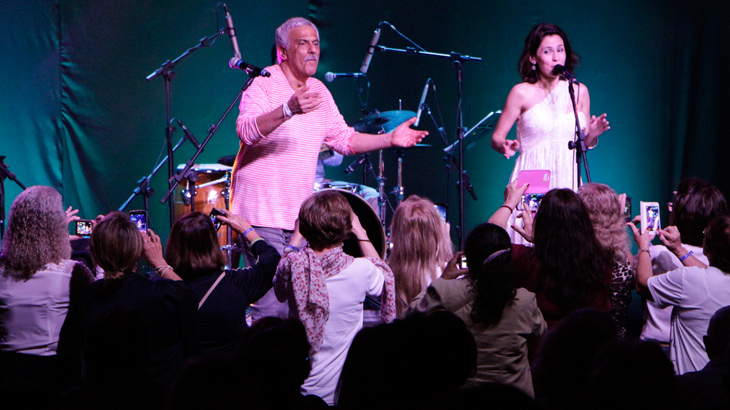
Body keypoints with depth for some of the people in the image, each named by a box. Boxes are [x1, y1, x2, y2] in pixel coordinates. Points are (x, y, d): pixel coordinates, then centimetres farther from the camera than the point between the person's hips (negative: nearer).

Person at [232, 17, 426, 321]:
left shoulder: (319, 91, 13)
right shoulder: (263, 83, -10)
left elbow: (343, 139, 20)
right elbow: (246, 131, -27)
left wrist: (389, 139, 7)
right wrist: (288, 110, -42)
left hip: (301, 213, 7)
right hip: (263, 211, -7)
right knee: (270, 302, -12)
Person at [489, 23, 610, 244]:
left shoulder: (579, 91, 9)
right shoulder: (522, 93, -1)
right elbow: (496, 138, 3)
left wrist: (592, 135, -3)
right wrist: (505, 147, -18)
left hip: (567, 180, 3)